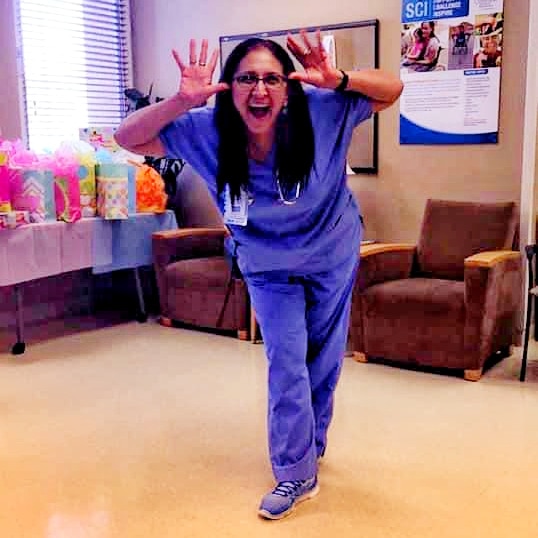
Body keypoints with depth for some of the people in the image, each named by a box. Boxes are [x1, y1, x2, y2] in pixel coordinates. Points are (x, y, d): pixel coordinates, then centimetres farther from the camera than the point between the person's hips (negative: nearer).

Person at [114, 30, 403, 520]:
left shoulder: (321, 111, -25)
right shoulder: (206, 132, -22)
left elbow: (392, 89, -18)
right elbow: (127, 139, -21)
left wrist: (338, 80, -37)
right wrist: (181, 102, -37)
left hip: (332, 258, 1)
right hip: (268, 268, 0)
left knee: (324, 360, 16)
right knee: (287, 365, -2)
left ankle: (310, 446, 40)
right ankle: (297, 474, 17)